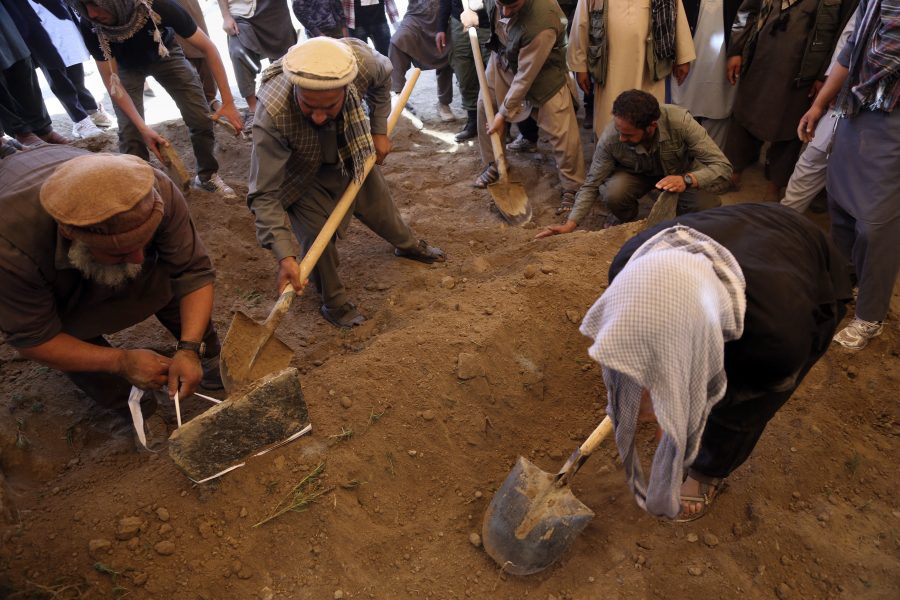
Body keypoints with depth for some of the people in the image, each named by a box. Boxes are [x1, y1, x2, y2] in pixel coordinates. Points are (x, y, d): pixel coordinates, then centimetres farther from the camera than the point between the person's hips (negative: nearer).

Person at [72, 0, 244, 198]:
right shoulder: (91, 26, -35)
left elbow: (207, 47, -29)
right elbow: (111, 80, -25)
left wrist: (228, 102, -32)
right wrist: (143, 128, -35)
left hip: (165, 54, 0)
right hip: (126, 66, 0)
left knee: (201, 117, -9)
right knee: (130, 132, -13)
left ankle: (208, 176, 13)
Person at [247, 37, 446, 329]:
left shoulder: (361, 59, -35)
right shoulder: (273, 116, -44)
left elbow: (382, 78, -8)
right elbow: (264, 194, -37)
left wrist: (380, 131, -4)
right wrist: (284, 256, -45)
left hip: (353, 156, 4)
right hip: (302, 175, -3)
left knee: (379, 206, 20)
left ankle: (408, 245, 53)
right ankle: (334, 303, 19)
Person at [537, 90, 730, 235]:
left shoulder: (680, 121, -35)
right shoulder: (610, 138, -31)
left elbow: (723, 167, -32)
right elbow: (591, 185, -18)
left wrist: (686, 180, -52)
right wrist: (570, 224, -27)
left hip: (682, 170, 0)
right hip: (637, 173, 1)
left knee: (709, 207, -27)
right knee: (614, 193, -32)